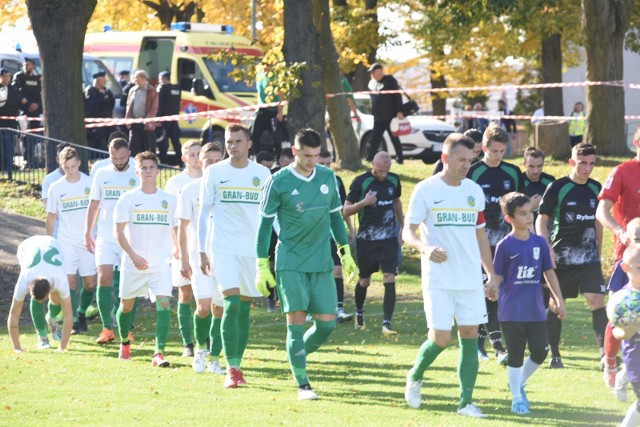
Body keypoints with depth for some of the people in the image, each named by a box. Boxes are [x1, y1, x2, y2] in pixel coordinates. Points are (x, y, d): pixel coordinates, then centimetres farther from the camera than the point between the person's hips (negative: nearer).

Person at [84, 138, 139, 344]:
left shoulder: (137, 176, 2)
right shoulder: (102, 174, 7)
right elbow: (94, 205, 12)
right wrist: (87, 233, 7)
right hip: (105, 238, 1)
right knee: (104, 279, -8)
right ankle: (107, 328, -2)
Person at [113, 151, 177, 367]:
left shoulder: (169, 200, 5)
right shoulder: (128, 199, -2)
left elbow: (177, 230, 14)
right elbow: (118, 231, -6)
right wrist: (134, 256, -18)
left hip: (161, 265, 1)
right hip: (132, 265, 0)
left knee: (164, 304, -17)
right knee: (126, 305, 13)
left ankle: (159, 353, -21)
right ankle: (124, 343, 40)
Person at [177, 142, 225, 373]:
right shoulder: (190, 190, 1)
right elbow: (183, 227, 5)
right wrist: (183, 260, 0)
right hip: (199, 255, -1)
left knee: (219, 308, 1)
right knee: (204, 306, -14)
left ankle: (214, 358, 10)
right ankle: (201, 347, 10)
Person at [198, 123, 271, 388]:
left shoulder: (262, 174, 6)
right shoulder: (214, 173, 3)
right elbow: (204, 214, 5)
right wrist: (202, 251, 0)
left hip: (253, 249, 2)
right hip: (224, 248, -2)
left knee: (244, 309, 6)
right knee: (232, 305, -15)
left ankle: (237, 365, 15)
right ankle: (232, 369, -16)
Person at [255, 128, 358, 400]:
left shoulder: (328, 178, 6)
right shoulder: (278, 182, -6)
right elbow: (265, 224, -1)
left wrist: (346, 253, 15)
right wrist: (262, 267, -3)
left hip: (322, 264, 4)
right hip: (290, 263, -4)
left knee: (327, 323, -1)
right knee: (296, 320, -8)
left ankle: (298, 353, 27)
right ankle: (302, 385, -3)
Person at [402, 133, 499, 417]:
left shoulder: (474, 191, 10)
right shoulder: (426, 190, -4)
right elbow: (407, 233, -5)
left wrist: (491, 275, 14)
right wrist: (426, 248, -27)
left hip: (471, 279, 5)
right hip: (438, 279, -5)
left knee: (470, 336, -1)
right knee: (440, 338, -10)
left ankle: (466, 402, 3)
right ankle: (415, 377, 19)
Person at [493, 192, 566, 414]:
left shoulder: (539, 243, 4)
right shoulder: (505, 246, -7)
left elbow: (549, 272, 11)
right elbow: (497, 277, -4)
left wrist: (560, 301, 10)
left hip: (536, 310, 4)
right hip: (512, 311, -4)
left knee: (540, 352, 4)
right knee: (516, 355, 2)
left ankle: (519, 383, 28)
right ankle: (517, 398, 12)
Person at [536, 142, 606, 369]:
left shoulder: (595, 188, 7)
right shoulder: (557, 188, -7)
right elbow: (541, 220, -3)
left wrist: (598, 251, 19)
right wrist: (547, 250, -14)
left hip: (589, 257, 3)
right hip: (562, 257, -3)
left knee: (597, 300, -11)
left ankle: (605, 352, -12)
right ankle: (554, 354, 15)